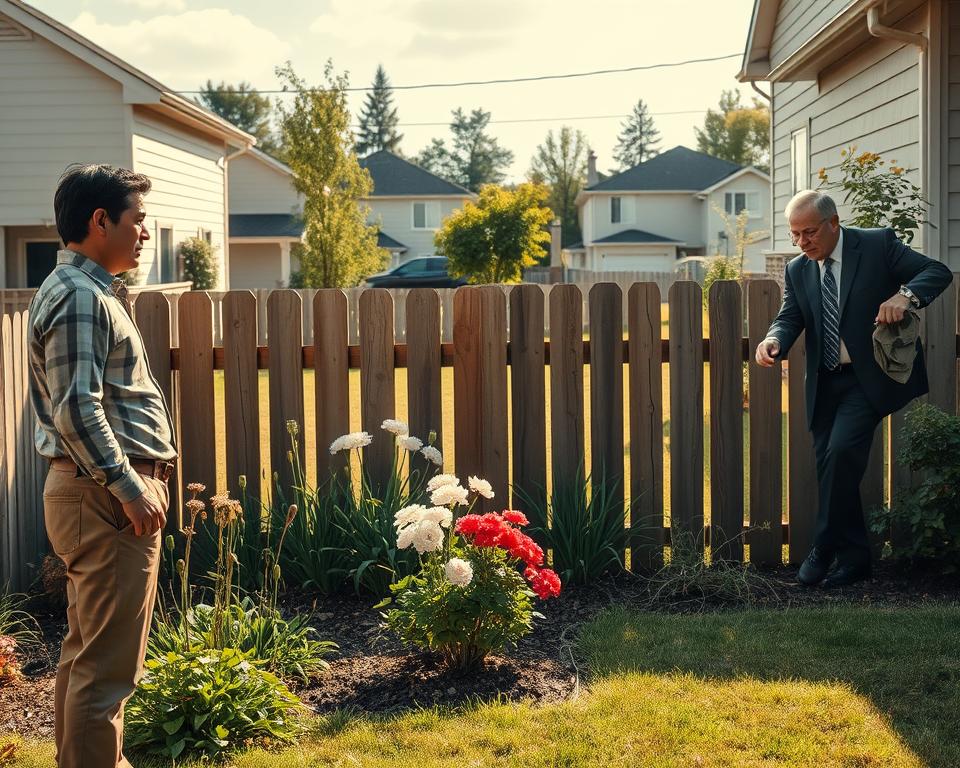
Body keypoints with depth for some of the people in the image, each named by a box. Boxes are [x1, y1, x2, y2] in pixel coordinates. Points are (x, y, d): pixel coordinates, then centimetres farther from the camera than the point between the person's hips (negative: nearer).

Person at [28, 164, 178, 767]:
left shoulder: (92, 291, 18)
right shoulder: (80, 297, -15)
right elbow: (75, 409, -23)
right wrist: (126, 484, -20)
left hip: (102, 491, 11)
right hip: (107, 496, -11)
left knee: (87, 651, 17)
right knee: (108, 666, -7)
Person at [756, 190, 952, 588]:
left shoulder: (878, 244, -5)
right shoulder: (797, 270, 9)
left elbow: (938, 271, -7)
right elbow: (790, 317, 3)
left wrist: (905, 294, -28)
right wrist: (774, 340, -21)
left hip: (869, 378, -6)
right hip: (825, 383, 6)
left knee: (841, 452, -21)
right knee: (830, 467, 6)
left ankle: (824, 548, -8)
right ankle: (854, 559, 18)